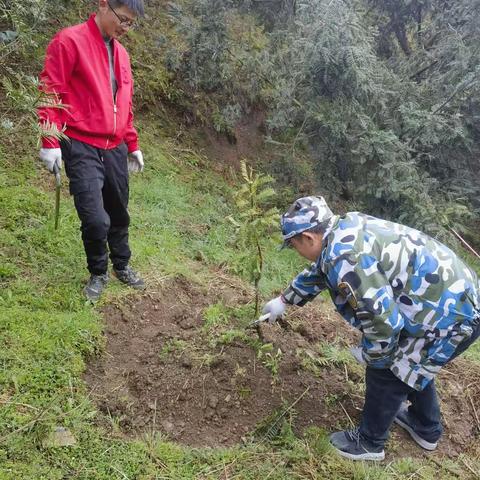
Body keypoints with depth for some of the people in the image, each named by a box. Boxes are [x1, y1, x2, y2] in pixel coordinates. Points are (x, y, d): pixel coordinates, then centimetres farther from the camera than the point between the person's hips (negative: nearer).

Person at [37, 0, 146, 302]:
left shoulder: (121, 53, 16)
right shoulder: (70, 41, -5)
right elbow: (50, 92, -9)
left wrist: (133, 145, 21)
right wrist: (50, 142, -15)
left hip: (115, 149, 7)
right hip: (82, 148, -6)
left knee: (119, 213, 14)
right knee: (96, 219, -12)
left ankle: (122, 265, 33)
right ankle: (98, 273, 14)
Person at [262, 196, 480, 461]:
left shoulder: (344, 257, -28)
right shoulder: (345, 229, 4)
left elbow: (383, 321, -28)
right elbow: (318, 272, 22)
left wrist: (371, 356, -7)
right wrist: (284, 300, 33)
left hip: (449, 314, -9)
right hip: (456, 297, 10)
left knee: (385, 372, 5)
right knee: (411, 364, 27)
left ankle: (369, 443, 27)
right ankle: (426, 428, 49)